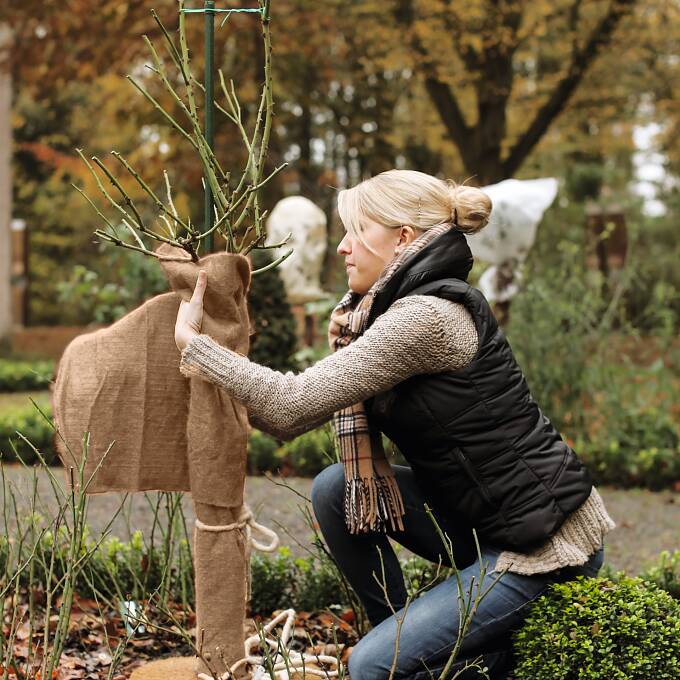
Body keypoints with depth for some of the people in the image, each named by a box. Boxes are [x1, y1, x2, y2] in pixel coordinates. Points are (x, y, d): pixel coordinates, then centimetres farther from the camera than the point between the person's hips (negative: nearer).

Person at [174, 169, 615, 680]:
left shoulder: (426, 317, -23)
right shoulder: (402, 303, 8)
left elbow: (293, 406, -25)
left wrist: (191, 341, -16)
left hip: (545, 546, -9)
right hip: (482, 518, 9)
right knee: (334, 490, 2)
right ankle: (399, 633, 14)